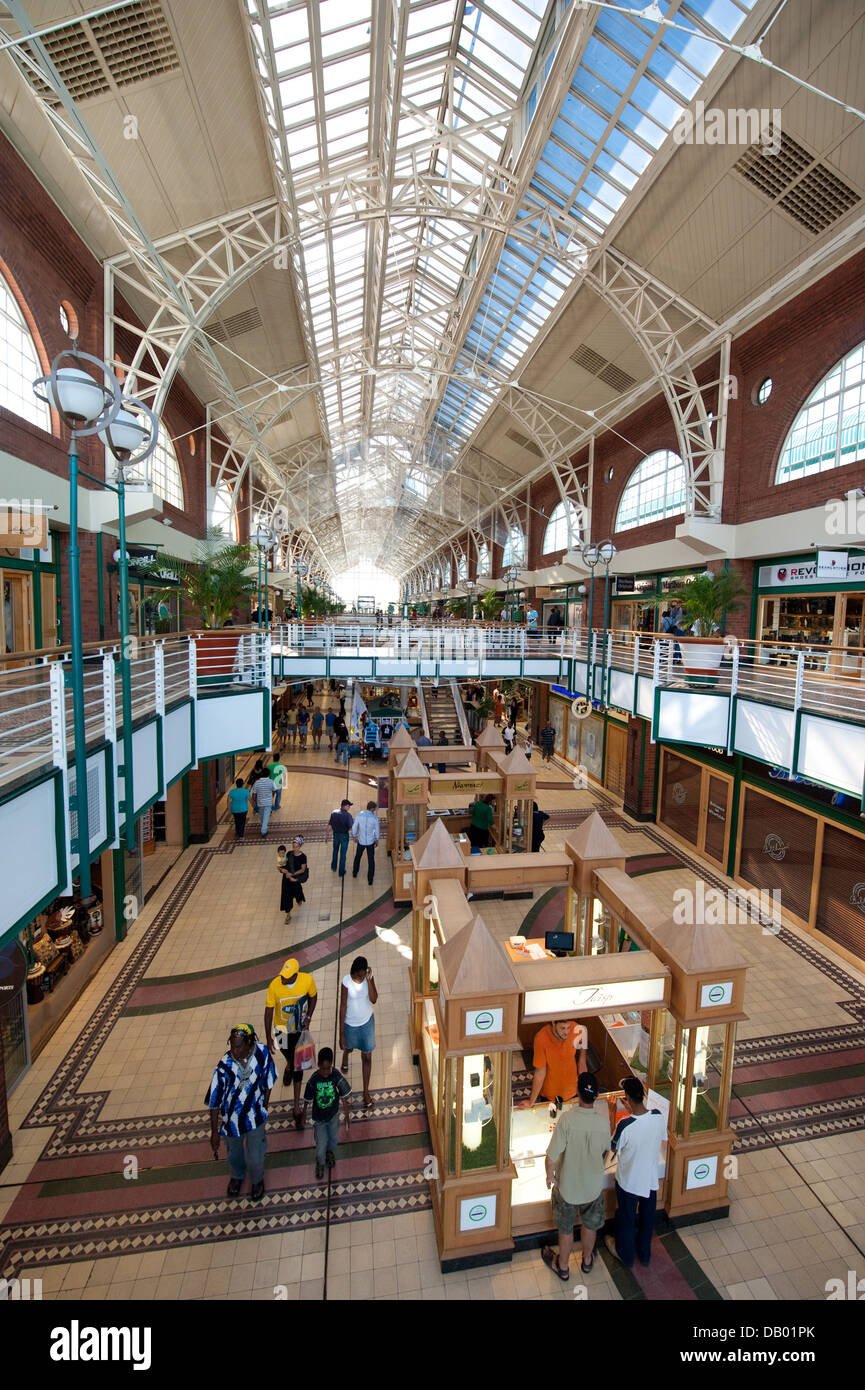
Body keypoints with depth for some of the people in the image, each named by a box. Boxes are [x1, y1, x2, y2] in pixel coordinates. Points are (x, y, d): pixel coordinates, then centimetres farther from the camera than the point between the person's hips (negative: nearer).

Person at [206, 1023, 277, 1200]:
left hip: (255, 1117, 0)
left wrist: (266, 1101, 6)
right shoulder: (224, 1067, -31)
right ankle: (237, 1176, 60)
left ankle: (257, 1180, 48)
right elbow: (214, 1103, -18)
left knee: (254, 1158, 12)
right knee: (235, 1154, 25)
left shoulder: (262, 1052, -25)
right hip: (231, 1118, 0)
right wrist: (214, 1132, -10)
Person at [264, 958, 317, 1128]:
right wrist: (268, 1039, -13)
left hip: (300, 1028, 0)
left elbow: (313, 996, -3)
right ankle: (289, 1066, 61)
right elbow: (268, 1012, -17)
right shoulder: (274, 986, -28)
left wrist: (308, 1017, -13)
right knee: (288, 1055, 22)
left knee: (298, 1066, 4)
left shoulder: (307, 980, -25)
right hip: (282, 1028, 0)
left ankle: (297, 1109, 17)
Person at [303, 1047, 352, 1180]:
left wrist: (347, 1114, -9)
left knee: (334, 1138, 22)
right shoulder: (313, 1080, -27)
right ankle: (320, 1163, 41)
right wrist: (304, 1114, 4)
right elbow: (307, 1099, -10)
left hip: (333, 1114, 2)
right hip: (319, 1117, -1)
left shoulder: (336, 1076, -26)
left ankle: (330, 1152, 55)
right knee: (321, 1143, 9)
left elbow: (344, 1096, -14)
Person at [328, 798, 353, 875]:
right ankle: (341, 872, 21)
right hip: (344, 836, -3)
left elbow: (329, 825, -5)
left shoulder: (333, 813, -9)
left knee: (335, 851, 27)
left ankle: (333, 868, 40)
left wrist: (326, 834, 6)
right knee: (343, 854, 11)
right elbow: (351, 828, -22)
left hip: (335, 834, 3)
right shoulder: (348, 815, -20)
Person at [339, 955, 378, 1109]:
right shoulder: (346, 981, -27)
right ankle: (345, 1054, 68)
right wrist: (341, 1033, -14)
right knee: (349, 1047, 29)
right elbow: (343, 1006, -19)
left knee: (367, 1057, 12)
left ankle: (366, 1092, 31)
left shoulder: (369, 977, -19)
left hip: (367, 1022, 1)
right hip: (350, 1023, -1)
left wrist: (369, 979, -34)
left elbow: (374, 1000, -24)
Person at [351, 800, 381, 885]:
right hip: (370, 842, -2)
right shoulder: (374, 817, -15)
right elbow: (377, 830, -6)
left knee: (358, 857, 26)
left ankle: (354, 873, 44)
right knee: (371, 860, 11)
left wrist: (354, 837, 15)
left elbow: (354, 827, -3)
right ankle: (370, 880, 16)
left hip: (361, 841, 2)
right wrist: (377, 840, 11)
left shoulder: (359, 815, -11)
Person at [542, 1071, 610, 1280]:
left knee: (565, 1229, 24)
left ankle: (562, 1266, 45)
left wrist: (549, 1176, -6)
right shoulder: (604, 1122, -24)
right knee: (590, 1225, 30)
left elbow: (552, 1157, -27)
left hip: (567, 1186, -2)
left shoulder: (566, 1119, -34)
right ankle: (587, 1260, 52)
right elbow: (606, 1151, -3)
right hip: (593, 1185, 2)